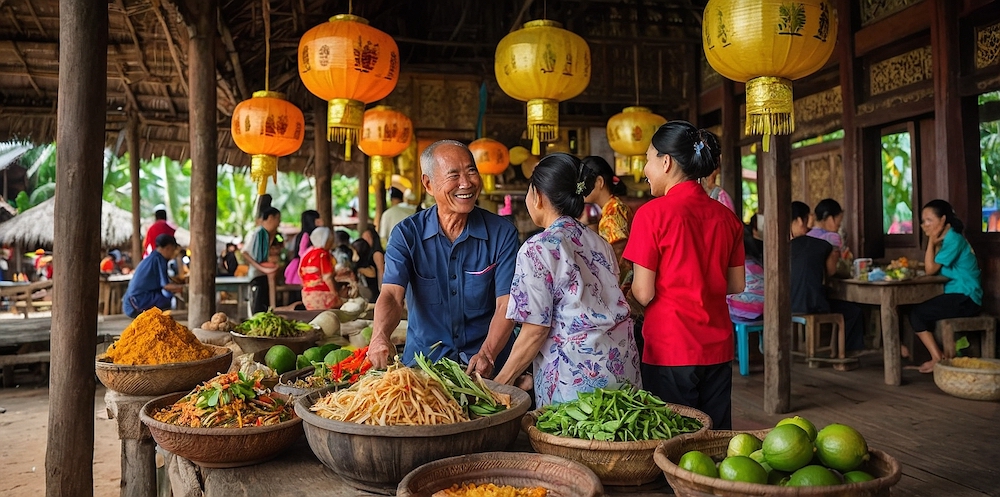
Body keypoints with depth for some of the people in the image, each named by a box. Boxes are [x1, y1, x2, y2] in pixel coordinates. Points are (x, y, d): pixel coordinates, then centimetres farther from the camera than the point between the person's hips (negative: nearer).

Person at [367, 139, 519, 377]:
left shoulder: (502, 233, -4)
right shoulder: (407, 234, -2)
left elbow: (506, 305, -8)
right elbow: (392, 294, -13)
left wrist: (487, 354, -25)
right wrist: (380, 336, -33)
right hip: (422, 360, 1)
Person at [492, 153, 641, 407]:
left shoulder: (537, 249, -10)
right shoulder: (598, 242, 10)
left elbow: (535, 331, -12)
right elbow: (611, 306, 14)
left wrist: (500, 383, -2)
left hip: (578, 377, -7)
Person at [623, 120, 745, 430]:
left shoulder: (653, 213, -12)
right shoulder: (726, 216, 4)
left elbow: (643, 294, -13)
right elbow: (736, 285, 11)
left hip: (671, 349, -5)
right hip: (717, 346, 6)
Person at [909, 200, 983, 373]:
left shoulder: (953, 240, -16)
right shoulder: (946, 239, 13)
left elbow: (930, 269, -16)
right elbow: (931, 267, 9)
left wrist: (932, 241, -13)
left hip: (965, 298, -9)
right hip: (958, 296, 9)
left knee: (917, 313, -12)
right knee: (918, 310, 5)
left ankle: (938, 359, -2)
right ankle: (946, 353, 7)